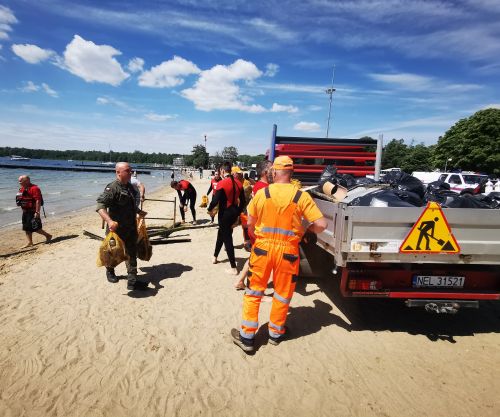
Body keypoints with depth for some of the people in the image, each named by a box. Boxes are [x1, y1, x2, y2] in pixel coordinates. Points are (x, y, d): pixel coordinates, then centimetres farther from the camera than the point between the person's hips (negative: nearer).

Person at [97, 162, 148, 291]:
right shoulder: (112, 188, -19)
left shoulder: (130, 187, 8)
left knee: (132, 252, 4)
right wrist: (109, 221, -42)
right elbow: (100, 206, -30)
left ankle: (132, 280, 8)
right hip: (117, 228, -6)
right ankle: (110, 272, 42)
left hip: (131, 227, 7)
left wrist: (139, 212, 30)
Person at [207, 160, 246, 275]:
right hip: (234, 212, 7)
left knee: (227, 239, 2)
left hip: (225, 213, -7)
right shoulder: (238, 183, 3)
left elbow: (215, 200, -19)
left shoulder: (222, 183, -17)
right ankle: (215, 256, 44)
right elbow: (242, 201, 7)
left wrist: (209, 209, 0)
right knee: (221, 233, 27)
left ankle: (233, 268, 6)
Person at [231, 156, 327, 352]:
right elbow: (321, 224, -11)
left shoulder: (261, 193, -6)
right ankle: (275, 333, 36)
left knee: (254, 292, 15)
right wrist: (306, 232, 9)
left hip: (263, 248, 1)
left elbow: (250, 224, 2)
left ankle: (247, 336, 24)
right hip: (288, 250, 0)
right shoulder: (302, 196, -9)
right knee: (282, 294, 18)